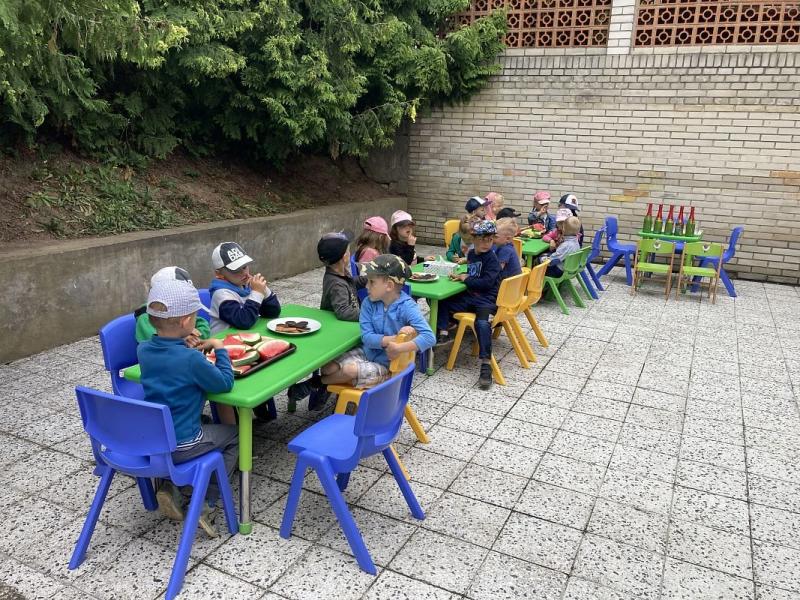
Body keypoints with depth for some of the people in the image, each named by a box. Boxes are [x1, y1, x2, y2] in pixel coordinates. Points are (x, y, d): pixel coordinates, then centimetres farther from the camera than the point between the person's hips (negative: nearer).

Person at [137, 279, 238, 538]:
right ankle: (207, 504, 7)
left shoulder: (143, 350, -3)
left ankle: (167, 486, 17)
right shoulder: (192, 360, -24)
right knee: (233, 436, 18)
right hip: (181, 446, -6)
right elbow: (225, 383, -11)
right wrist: (220, 350, -1)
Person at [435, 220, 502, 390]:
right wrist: (461, 276, 7)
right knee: (442, 302, 4)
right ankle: (443, 334, 1)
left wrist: (466, 279, -10)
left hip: (486, 299, -8)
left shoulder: (492, 259, -9)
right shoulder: (471, 254, 13)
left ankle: (486, 365, -37)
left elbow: (486, 282, -20)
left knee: (482, 323, -34)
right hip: (469, 296, 8)